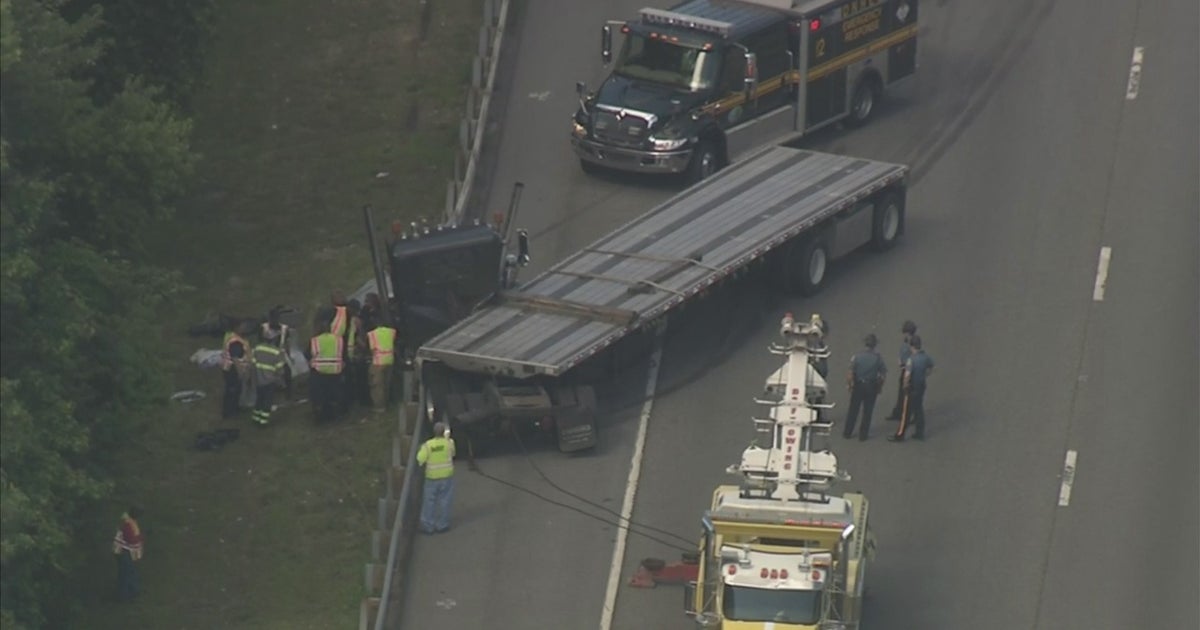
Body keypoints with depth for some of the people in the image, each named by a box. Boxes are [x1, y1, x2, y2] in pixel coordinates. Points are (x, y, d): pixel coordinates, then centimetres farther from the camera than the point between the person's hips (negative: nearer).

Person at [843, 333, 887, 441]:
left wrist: (849, 384, 4)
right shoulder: (878, 358, -11)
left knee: (853, 410, 14)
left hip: (858, 386, 0)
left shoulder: (857, 356, -13)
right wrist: (879, 386, 8)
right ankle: (863, 435, 16)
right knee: (867, 411, 11)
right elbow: (883, 375, -8)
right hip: (871, 387, 0)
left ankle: (847, 432, 22)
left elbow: (850, 373, -12)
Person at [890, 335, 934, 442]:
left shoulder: (912, 359, -25)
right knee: (919, 410, 19)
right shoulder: (926, 357, -2)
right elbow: (930, 369, 15)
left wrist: (906, 384, -15)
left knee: (907, 412, 2)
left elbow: (907, 374, -32)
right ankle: (920, 433, 27)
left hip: (912, 388, -7)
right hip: (922, 387, 7)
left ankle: (900, 435, 11)